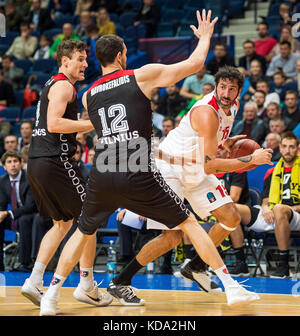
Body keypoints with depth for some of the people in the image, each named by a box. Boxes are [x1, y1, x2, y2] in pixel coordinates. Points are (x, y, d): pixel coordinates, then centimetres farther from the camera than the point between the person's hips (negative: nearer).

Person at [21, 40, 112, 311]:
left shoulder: (53, 85, 23)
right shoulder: (63, 85, -8)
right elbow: (54, 124, -21)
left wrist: (87, 125, 23)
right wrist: (93, 124, -15)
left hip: (36, 163, 10)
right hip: (55, 160, -10)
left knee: (63, 223, 17)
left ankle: (35, 280, 7)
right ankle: (86, 286, 2)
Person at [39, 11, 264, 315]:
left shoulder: (88, 95, 15)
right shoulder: (143, 76, 3)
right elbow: (195, 63, 6)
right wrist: (204, 36, 25)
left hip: (102, 174, 3)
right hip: (137, 175, -3)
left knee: (83, 232, 24)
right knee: (189, 223, 9)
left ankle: (51, 295, 18)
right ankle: (231, 287, 6)